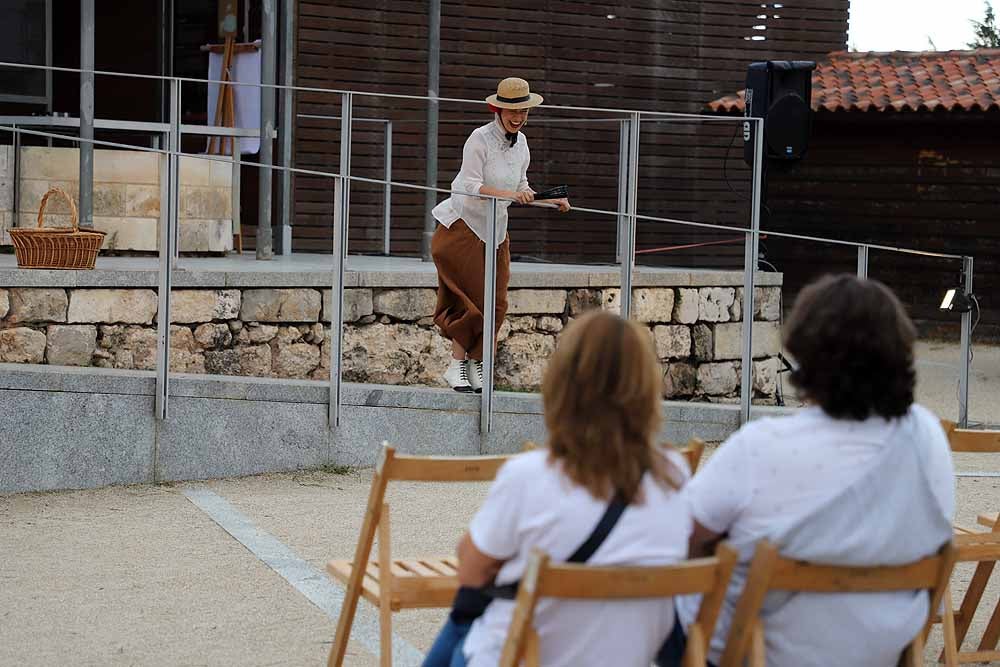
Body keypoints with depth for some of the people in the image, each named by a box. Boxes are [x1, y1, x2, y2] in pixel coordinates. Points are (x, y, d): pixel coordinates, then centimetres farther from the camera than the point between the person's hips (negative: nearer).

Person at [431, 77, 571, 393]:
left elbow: (521, 189, 15)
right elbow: (470, 186, -25)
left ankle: (475, 365, 13)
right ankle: (457, 366, 1)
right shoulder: (480, 138, -17)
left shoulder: (520, 143, 6)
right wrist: (509, 194, -38)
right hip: (462, 226, -7)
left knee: (496, 304, 2)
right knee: (475, 299, -10)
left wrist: (551, 201, 0)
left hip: (495, 231, 7)